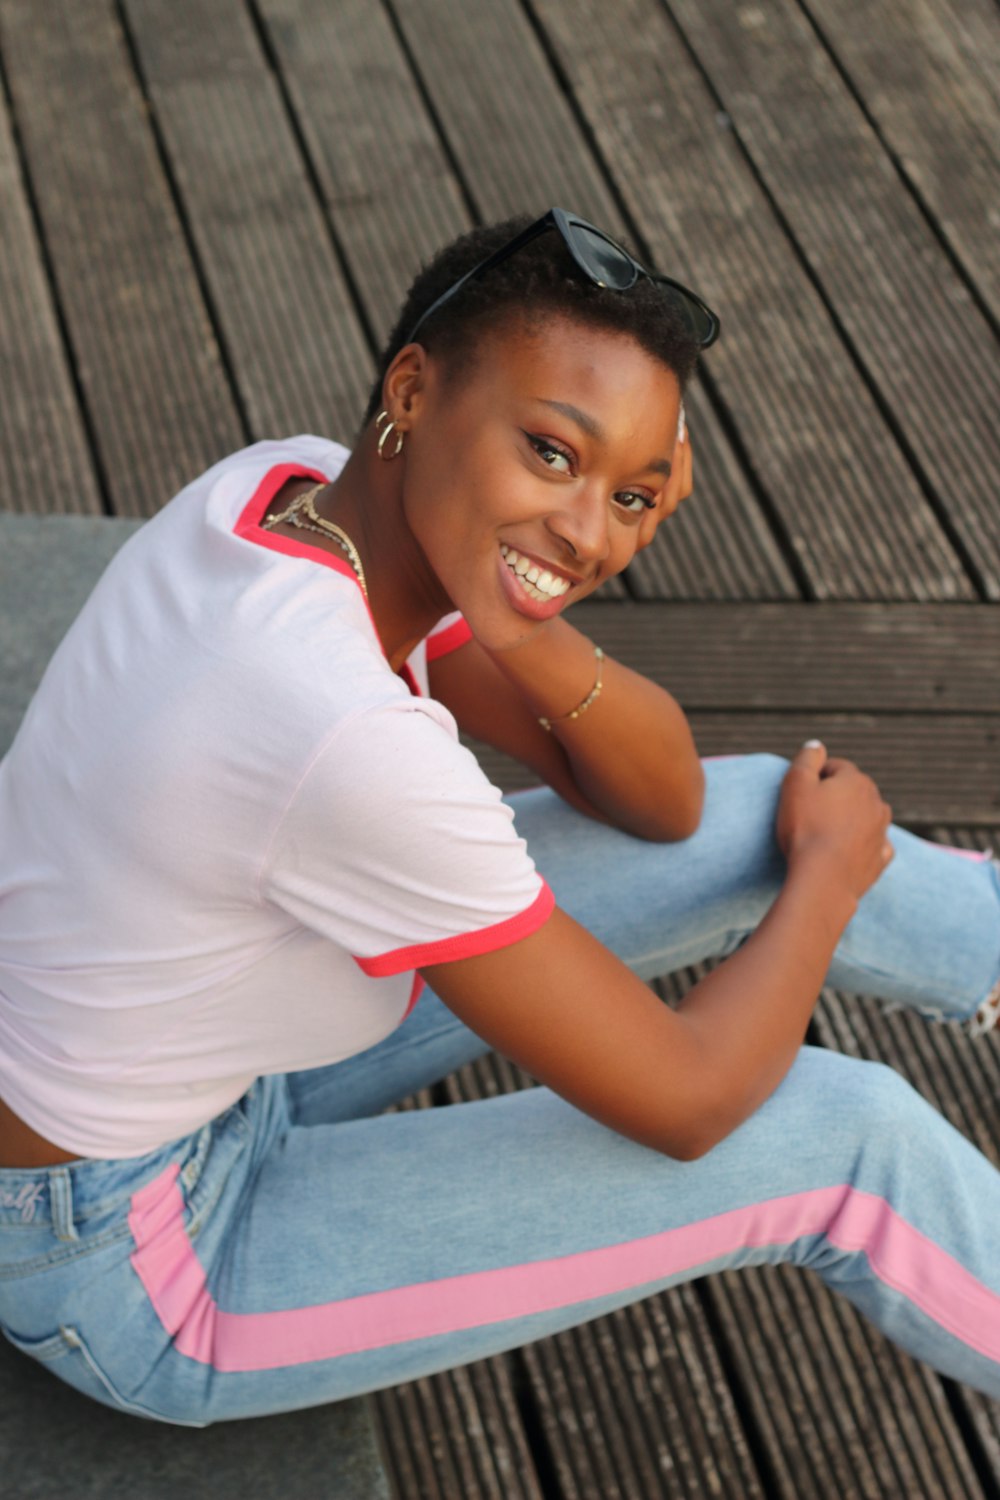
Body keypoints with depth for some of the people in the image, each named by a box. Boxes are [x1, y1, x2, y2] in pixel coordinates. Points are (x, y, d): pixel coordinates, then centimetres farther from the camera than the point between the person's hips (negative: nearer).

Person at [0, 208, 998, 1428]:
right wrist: (830, 869, -5)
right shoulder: (350, 742, -38)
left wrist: (529, 639, -25)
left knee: (748, 820, 3)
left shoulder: (297, 492, -12)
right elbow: (681, 1101, -23)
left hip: (200, 1050, 8)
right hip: (114, 1273, -8)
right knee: (850, 1138, -6)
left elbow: (665, 803, -4)